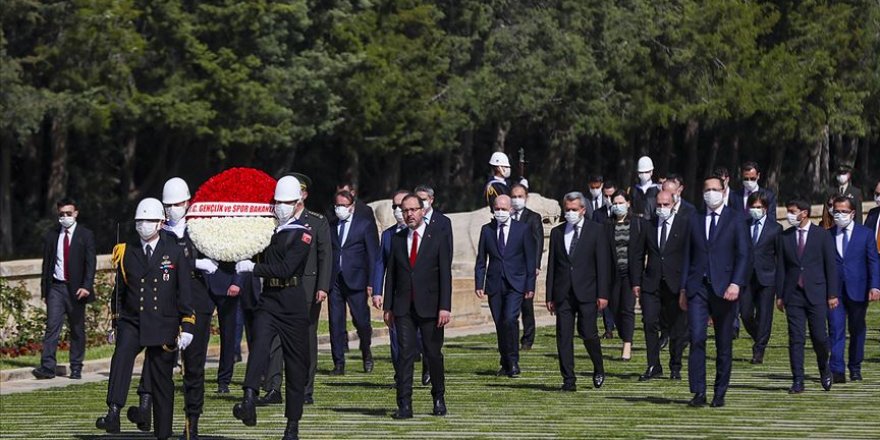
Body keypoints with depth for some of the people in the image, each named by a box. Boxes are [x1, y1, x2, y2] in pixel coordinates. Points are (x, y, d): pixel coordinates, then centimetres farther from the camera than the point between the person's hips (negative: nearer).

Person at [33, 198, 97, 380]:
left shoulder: (86, 235, 1)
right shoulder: (51, 235, 9)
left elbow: (90, 263, -4)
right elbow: (46, 263, 11)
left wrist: (86, 286, -16)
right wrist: (44, 290, 7)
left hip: (76, 289, -1)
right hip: (56, 287, 1)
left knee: (77, 329, 5)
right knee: (52, 326, -9)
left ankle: (76, 369, 12)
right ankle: (47, 367, -15)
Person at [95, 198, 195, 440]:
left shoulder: (175, 253, 2)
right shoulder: (126, 253, 8)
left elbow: (185, 293, 1)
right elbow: (119, 291, 16)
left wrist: (187, 328, -5)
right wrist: (116, 324, 15)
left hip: (163, 326, 0)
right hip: (131, 322, 0)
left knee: (162, 381, 4)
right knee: (122, 355, -29)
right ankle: (113, 413, -42)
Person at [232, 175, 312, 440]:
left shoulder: (302, 235, -4)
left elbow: (285, 269, -17)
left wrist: (253, 267, -20)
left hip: (293, 306, -2)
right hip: (268, 301, 2)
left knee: (296, 364, 4)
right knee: (259, 344, -26)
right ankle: (249, 402, -44)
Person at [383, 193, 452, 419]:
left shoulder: (438, 236, 0)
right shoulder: (397, 239, 9)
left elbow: (445, 273, -4)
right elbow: (391, 274, 11)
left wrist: (445, 307, -12)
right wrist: (387, 306, 7)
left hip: (429, 305, -2)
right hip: (403, 307, 2)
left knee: (433, 353, 4)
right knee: (405, 354, -4)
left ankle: (439, 399, 23)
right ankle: (404, 406, -6)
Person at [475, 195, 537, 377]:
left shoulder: (522, 229, 2)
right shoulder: (486, 230, 8)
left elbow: (530, 259, 2)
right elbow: (481, 260, 9)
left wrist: (530, 286, -3)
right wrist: (479, 284, 0)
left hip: (515, 283, -3)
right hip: (494, 284, 3)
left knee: (510, 319, -19)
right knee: (500, 325, 5)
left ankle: (513, 362, -8)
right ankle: (505, 364, 17)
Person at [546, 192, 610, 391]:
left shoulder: (596, 230, 3)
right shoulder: (557, 233, 12)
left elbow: (603, 264, -1)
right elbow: (552, 266, 13)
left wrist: (603, 294, -8)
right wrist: (550, 296, 8)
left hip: (587, 293, -3)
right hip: (563, 293, 3)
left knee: (588, 333, -6)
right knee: (564, 337, -1)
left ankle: (599, 369, 19)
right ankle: (568, 380, 2)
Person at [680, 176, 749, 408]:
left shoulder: (735, 219, 2)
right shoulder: (694, 219, 11)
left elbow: (743, 255, -4)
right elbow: (688, 255, 13)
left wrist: (736, 284, -17)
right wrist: (683, 288, 8)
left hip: (724, 289, -2)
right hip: (697, 287, 2)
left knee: (724, 343, 5)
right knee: (696, 338, -12)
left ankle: (720, 393, 14)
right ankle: (698, 392, -12)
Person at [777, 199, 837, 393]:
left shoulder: (822, 235, 0)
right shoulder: (785, 237, 7)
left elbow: (831, 266, 1)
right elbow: (781, 267, 9)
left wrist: (832, 294, -4)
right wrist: (779, 295, 4)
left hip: (816, 294, -2)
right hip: (793, 295, 2)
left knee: (819, 336, -3)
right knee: (795, 339, -1)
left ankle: (824, 368, 26)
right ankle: (797, 381, 1)